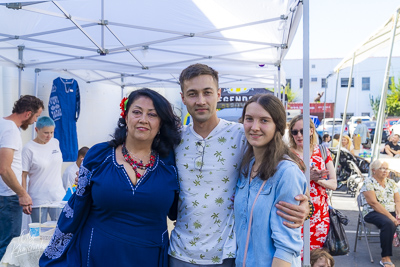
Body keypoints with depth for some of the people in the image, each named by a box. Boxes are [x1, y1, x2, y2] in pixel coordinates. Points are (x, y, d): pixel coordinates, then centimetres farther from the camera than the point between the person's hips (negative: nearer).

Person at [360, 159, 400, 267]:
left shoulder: (391, 182, 15)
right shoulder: (368, 182, -5)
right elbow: (374, 203, -14)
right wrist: (391, 217, -19)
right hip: (373, 213, -6)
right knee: (388, 223, -36)